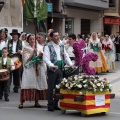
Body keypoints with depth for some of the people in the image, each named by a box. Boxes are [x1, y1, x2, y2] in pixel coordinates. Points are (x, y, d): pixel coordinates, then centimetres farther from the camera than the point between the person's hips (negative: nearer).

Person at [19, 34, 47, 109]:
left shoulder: (39, 48, 14)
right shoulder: (26, 49, 4)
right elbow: (26, 59, -8)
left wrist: (41, 55, -8)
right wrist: (33, 52, -14)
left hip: (38, 68, 4)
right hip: (29, 68, -4)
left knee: (38, 85, 2)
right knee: (27, 85, -11)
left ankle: (36, 102, 10)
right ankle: (22, 102, -10)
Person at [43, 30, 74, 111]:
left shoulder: (62, 46, 14)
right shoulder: (48, 46, -6)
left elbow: (66, 56, 16)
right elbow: (46, 58, -15)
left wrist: (71, 64, 1)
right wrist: (52, 65, -28)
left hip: (60, 69, 6)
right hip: (52, 69, -6)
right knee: (51, 88, -1)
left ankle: (56, 104, 19)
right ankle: (50, 105, 7)